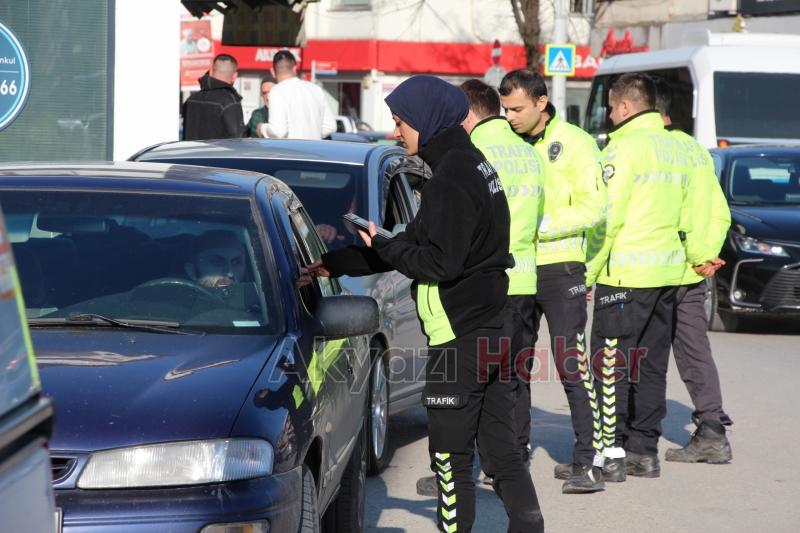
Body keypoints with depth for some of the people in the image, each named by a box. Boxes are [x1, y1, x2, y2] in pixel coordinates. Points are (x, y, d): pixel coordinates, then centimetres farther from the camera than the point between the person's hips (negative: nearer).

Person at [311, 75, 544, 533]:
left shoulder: (452, 177, -16)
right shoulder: (473, 164, 14)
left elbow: (438, 262, -23)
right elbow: (419, 244, 17)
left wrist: (381, 245, -9)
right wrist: (335, 265, 17)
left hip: (459, 339, -9)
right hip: (493, 332, 9)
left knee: (451, 457, -2)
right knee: (501, 451, 12)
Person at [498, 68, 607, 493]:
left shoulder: (574, 144, -6)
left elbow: (592, 209, -12)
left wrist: (537, 227, -18)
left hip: (559, 269, -6)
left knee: (571, 365, -8)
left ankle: (590, 460, -5)